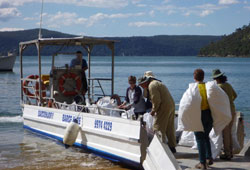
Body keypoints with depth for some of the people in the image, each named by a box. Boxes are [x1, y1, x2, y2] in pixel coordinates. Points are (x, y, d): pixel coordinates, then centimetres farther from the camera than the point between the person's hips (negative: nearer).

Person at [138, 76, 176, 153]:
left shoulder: (152, 85, -9)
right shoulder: (157, 83, 22)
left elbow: (156, 100, -17)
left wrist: (153, 110, -7)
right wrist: (154, 109, 19)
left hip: (164, 107, -10)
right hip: (171, 106, 10)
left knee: (158, 127, -5)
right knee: (169, 128, 14)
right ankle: (172, 146, 19)